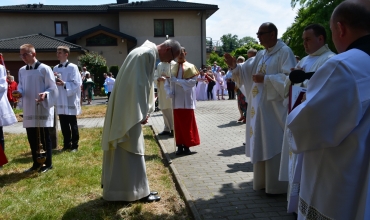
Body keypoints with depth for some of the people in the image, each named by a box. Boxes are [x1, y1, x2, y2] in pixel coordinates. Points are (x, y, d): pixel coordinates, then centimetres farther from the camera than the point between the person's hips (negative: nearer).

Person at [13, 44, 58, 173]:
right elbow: (21, 87, 17)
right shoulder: (21, 71, 9)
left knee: (44, 137, 2)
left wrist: (45, 94, -27)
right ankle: (36, 163, 24)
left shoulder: (44, 69, -8)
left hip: (43, 108, -6)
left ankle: (48, 164, 15)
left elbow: (52, 88, -9)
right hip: (28, 109, 6)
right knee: (31, 138, 11)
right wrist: (19, 92, -5)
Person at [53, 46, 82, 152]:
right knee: (64, 125, 11)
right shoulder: (55, 68, 11)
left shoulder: (72, 67, -7)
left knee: (73, 125, 4)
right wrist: (53, 80, -7)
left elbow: (76, 84, -12)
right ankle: (67, 144, 22)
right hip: (60, 101, 6)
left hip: (70, 100, -5)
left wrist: (64, 84, -23)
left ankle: (74, 145, 13)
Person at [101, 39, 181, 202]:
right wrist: (143, 112, -18)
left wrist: (144, 110, 15)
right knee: (131, 147, -3)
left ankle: (116, 187, 25)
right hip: (128, 108, -10)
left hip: (125, 106, 10)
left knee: (122, 148, 14)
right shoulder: (149, 53, -14)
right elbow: (140, 84, -21)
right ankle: (137, 190, 8)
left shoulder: (146, 51, 17)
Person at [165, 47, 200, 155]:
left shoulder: (190, 67, 1)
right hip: (176, 100, 3)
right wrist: (169, 92, -11)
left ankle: (187, 146, 7)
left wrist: (177, 80, -15)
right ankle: (180, 145, 12)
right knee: (178, 123, 5)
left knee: (187, 124, -1)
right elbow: (167, 83, 9)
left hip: (187, 100, -3)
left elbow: (193, 81, -11)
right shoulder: (172, 68, 10)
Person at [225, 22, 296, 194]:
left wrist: (265, 79, -18)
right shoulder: (261, 54, 16)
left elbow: (288, 77, -18)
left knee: (274, 146, -1)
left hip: (274, 108, -8)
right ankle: (263, 181, 25)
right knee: (262, 145, 13)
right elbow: (248, 72, 11)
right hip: (260, 107, 8)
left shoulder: (284, 52, -8)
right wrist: (235, 66, -4)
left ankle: (277, 185, 13)